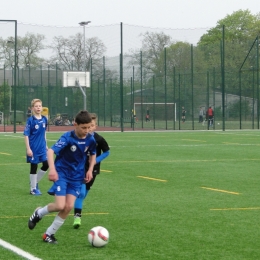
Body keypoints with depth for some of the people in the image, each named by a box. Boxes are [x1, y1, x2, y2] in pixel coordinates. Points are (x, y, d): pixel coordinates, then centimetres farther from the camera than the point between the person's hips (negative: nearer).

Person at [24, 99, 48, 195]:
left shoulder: (44, 119, 2)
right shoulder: (30, 120, -13)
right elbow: (26, 135, -13)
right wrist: (28, 148, -17)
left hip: (42, 147, 5)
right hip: (33, 148, -5)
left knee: (46, 165, 4)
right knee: (34, 167, 4)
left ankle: (35, 182, 25)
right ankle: (33, 188, 16)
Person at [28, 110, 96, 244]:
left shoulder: (90, 140, -6)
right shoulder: (67, 137, -22)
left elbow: (93, 154, 15)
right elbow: (51, 151, -33)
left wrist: (90, 170, 1)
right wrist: (52, 169, -47)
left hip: (77, 177, 4)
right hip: (62, 173, -4)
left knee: (69, 206, -7)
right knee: (60, 206, -15)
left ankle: (49, 234, 10)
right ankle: (39, 213, 17)